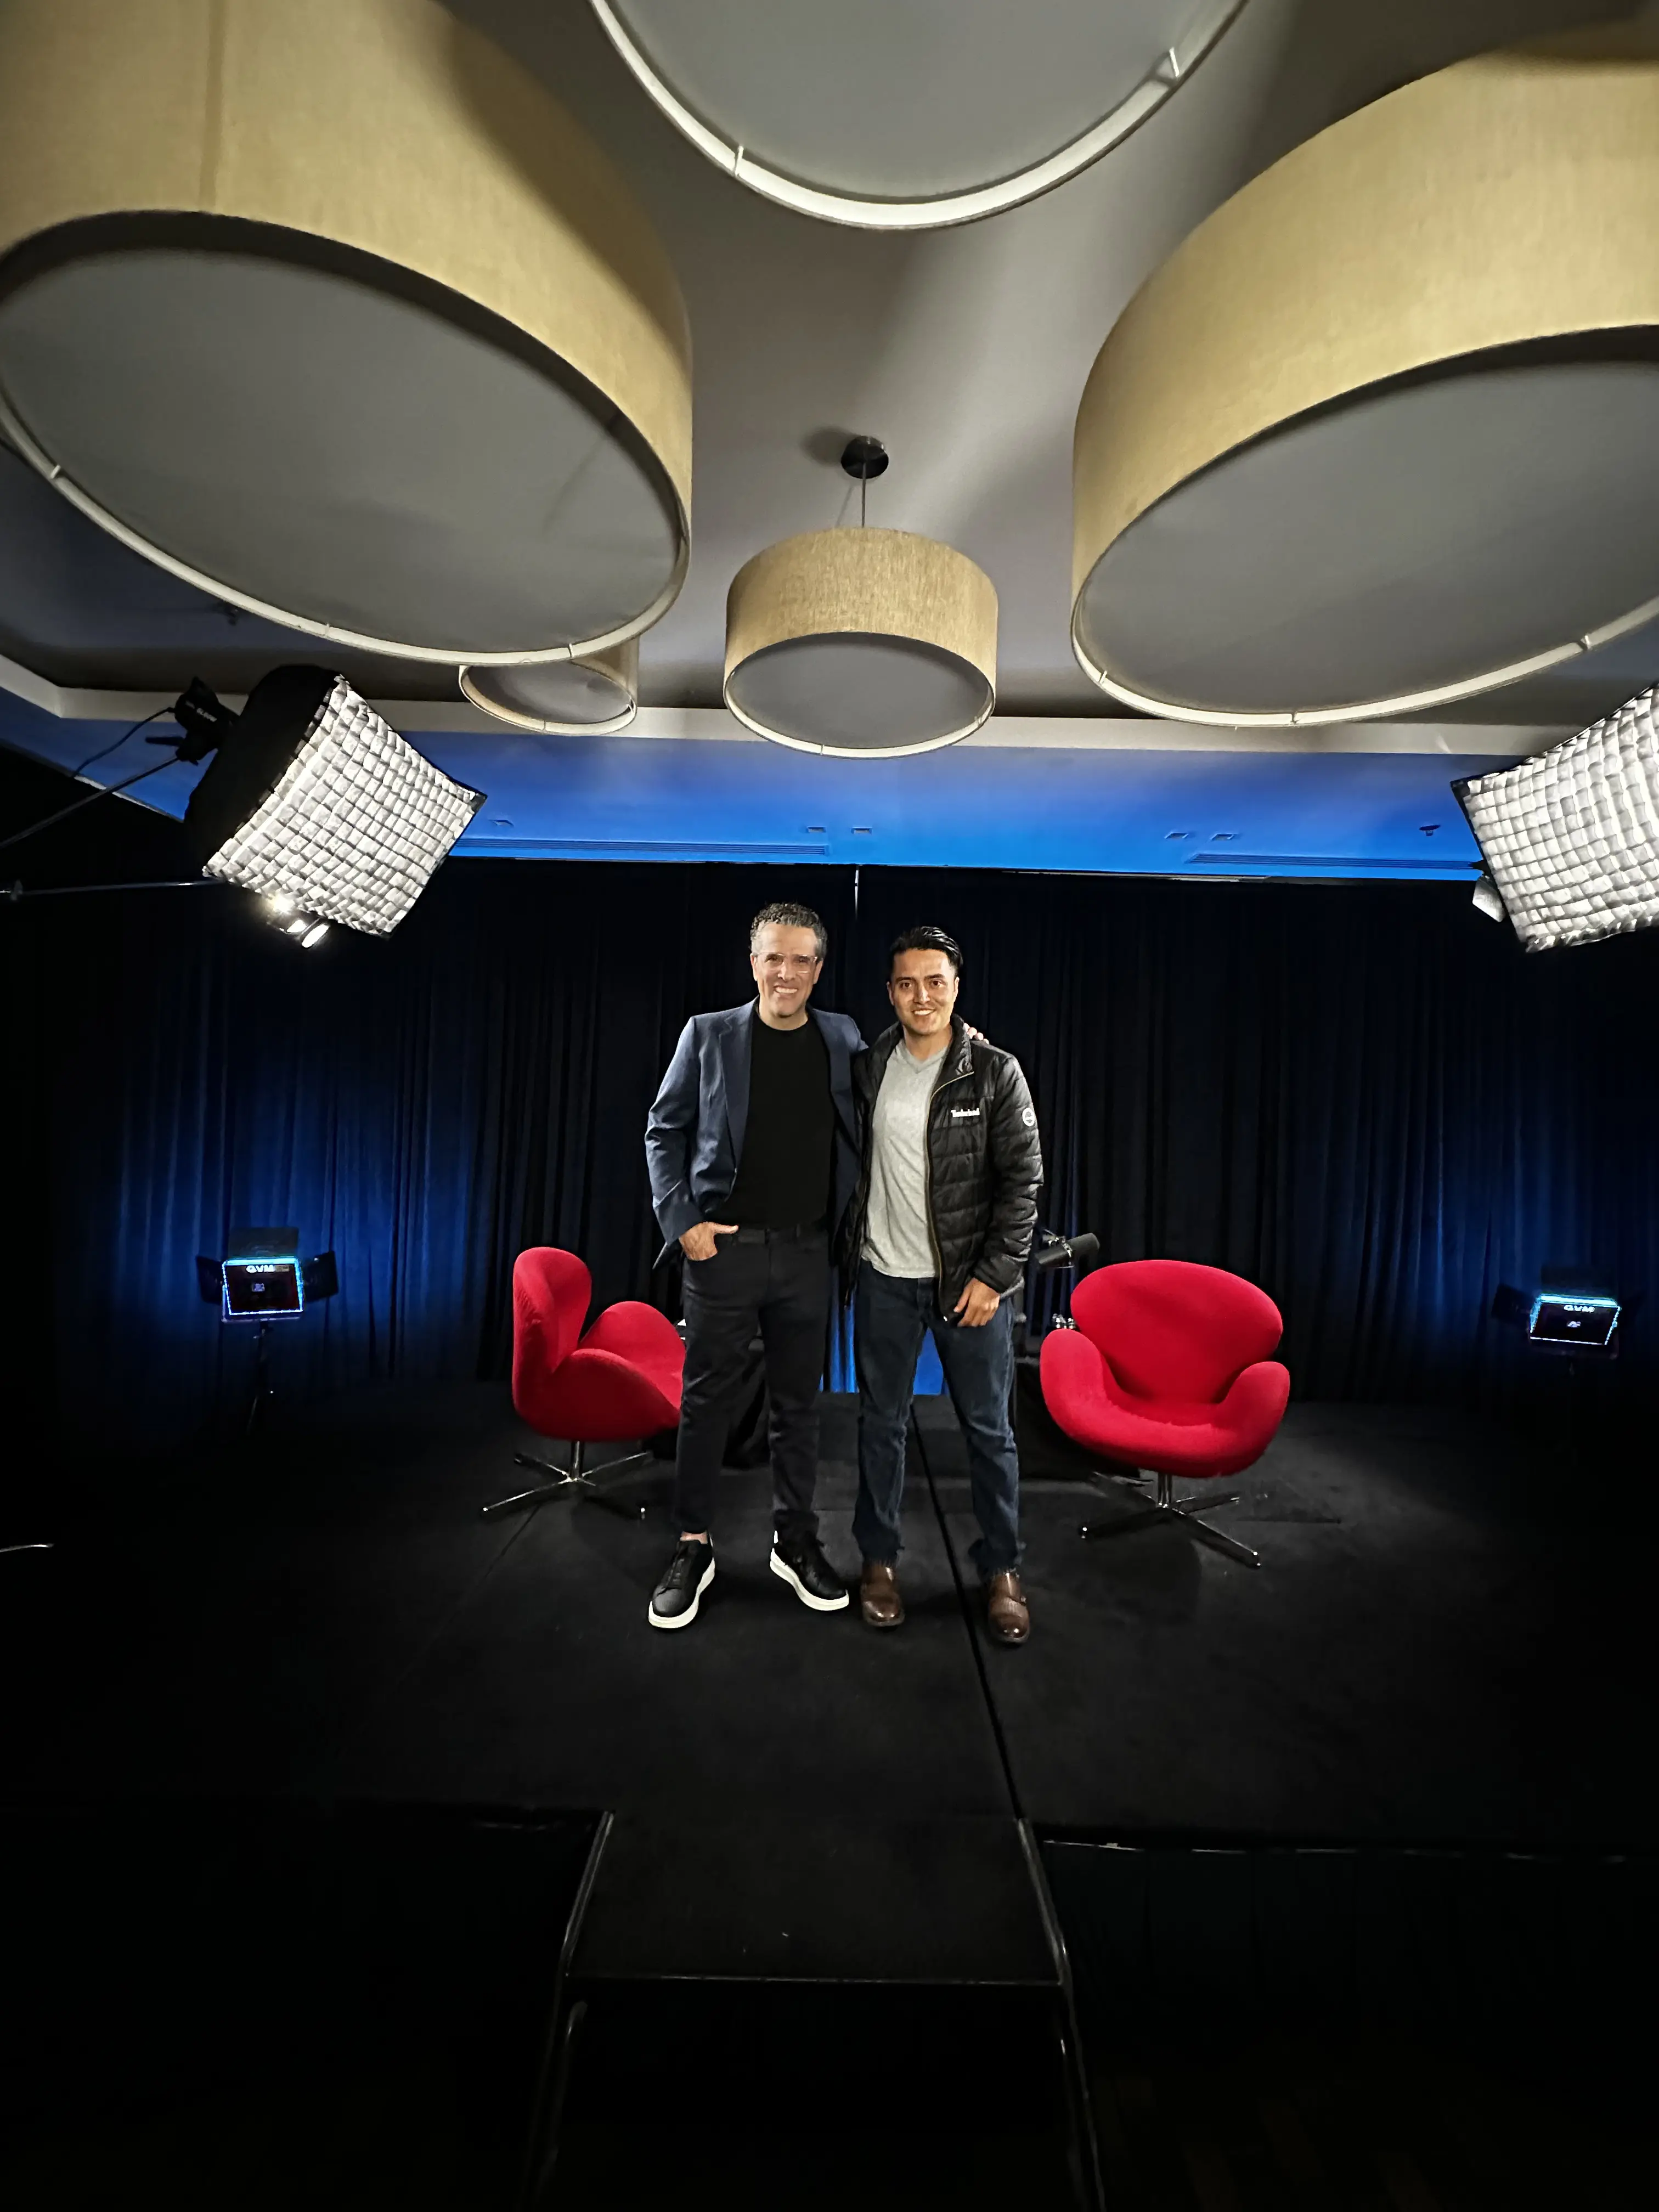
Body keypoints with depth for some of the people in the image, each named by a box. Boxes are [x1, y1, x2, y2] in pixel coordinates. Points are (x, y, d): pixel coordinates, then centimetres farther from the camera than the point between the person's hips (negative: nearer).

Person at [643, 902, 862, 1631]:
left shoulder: (843, 1038, 4)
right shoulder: (708, 1034, -1)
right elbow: (664, 1129, 4)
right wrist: (679, 1219, -6)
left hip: (806, 1252, 2)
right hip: (724, 1248, -1)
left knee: (798, 1403, 13)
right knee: (706, 1400, 9)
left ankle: (796, 1542, 31)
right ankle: (693, 1547, 27)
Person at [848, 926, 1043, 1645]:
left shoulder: (996, 1073, -7)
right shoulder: (868, 1068, 1)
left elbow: (1022, 1179, -7)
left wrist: (994, 1274, -11)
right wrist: (849, 1244, 6)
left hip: (970, 1279, -2)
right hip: (885, 1277, 3)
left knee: (988, 1427, 10)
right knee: (881, 1421, 13)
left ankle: (1002, 1570, 30)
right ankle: (879, 1559, 33)